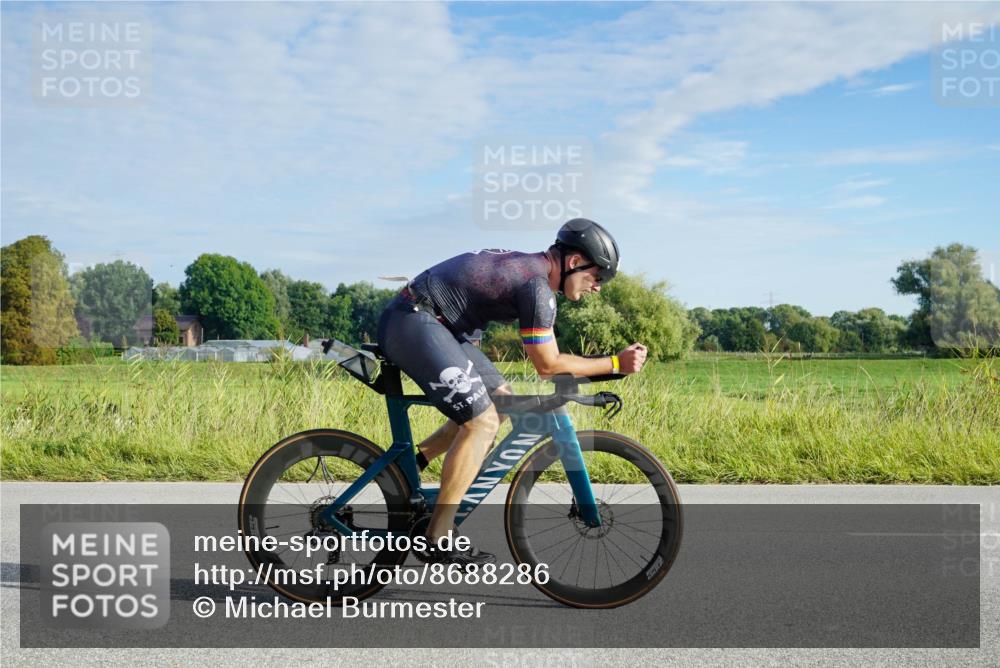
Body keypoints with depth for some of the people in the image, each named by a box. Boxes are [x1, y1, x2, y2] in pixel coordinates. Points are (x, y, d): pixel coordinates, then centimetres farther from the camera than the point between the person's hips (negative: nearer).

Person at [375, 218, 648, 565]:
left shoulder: (525, 264, 14)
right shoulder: (537, 286, -16)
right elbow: (547, 364, -12)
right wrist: (616, 363, -7)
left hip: (413, 321, 10)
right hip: (413, 324, -10)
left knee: (501, 399, 13)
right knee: (483, 422, -11)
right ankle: (438, 541, -7)